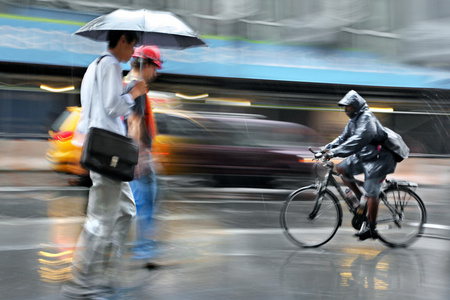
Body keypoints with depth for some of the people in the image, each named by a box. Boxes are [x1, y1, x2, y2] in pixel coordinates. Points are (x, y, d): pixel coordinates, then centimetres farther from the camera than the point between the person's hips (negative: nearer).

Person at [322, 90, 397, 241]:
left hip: (377, 159, -9)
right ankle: (360, 198, 7)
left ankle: (371, 229, -1)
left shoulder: (367, 119, -21)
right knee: (341, 168, -1)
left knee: (371, 193, -9)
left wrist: (335, 152, -36)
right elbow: (343, 138, 10)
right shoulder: (354, 120, 10)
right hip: (363, 156, 9)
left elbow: (357, 141, -32)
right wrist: (327, 148, -5)